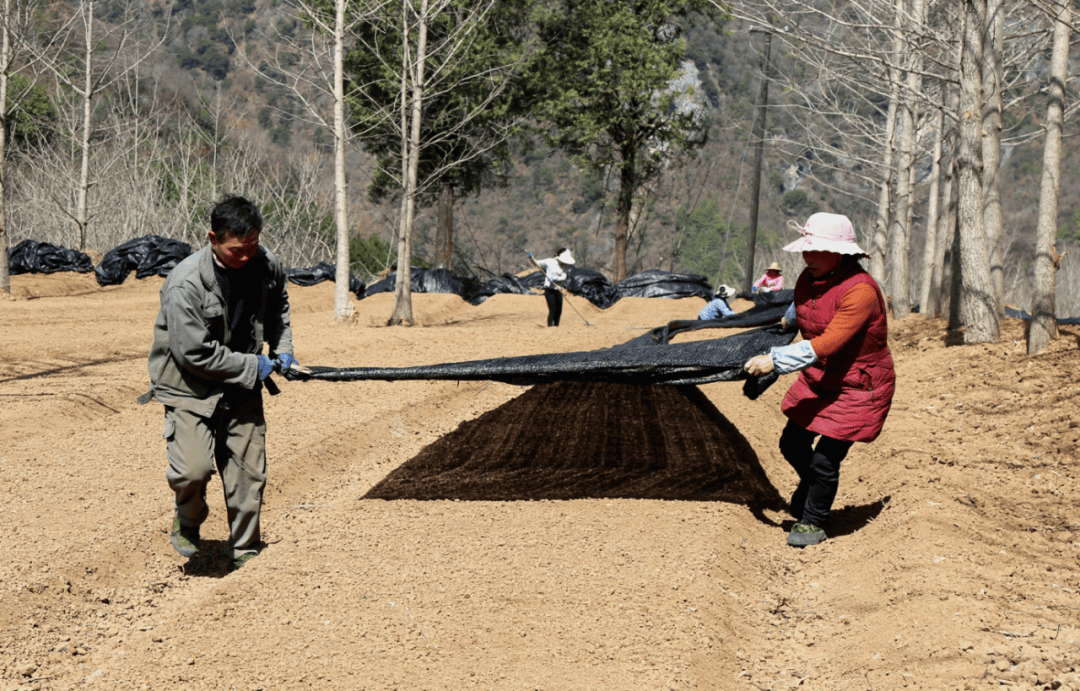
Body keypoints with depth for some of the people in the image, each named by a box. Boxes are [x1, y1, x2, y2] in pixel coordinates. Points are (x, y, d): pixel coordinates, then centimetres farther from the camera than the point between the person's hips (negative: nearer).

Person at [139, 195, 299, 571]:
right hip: (191, 388, -5)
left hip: (243, 388, 5)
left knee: (249, 473, 6)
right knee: (193, 468, -21)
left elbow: (278, 308, 19)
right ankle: (187, 521, 12)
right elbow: (194, 354, -22)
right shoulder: (185, 284, -25)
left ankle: (246, 553, 23)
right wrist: (252, 367, -16)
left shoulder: (268, 266, -6)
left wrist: (282, 349, 4)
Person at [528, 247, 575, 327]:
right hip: (549, 290, -5)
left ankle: (556, 326, 22)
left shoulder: (564, 266, 7)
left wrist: (555, 279, -25)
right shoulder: (549, 262, -3)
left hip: (558, 290, 5)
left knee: (558, 311, 9)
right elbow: (536, 263, 4)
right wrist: (531, 258, -14)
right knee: (552, 310, -15)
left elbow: (563, 277, -7)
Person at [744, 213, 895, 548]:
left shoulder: (860, 291, -31)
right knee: (792, 444, 14)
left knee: (825, 460, -6)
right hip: (817, 380, 8)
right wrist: (789, 321, 43)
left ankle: (811, 523, 18)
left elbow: (827, 344, -36)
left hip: (857, 387, -8)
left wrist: (776, 360, -38)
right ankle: (811, 484, 46)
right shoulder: (810, 279, -6)